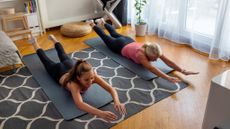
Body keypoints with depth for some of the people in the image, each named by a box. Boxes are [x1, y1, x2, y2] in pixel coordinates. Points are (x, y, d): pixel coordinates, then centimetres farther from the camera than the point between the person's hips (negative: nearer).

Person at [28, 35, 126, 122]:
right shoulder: (73, 84, -51)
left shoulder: (92, 76, -42)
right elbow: (79, 104, -67)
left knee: (63, 56, 36)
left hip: (69, 66, 3)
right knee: (45, 60, 28)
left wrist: (117, 102, -65)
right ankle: (35, 43, 54)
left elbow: (111, 89, -45)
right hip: (58, 72, -3)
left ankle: (53, 39, 62)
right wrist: (100, 113, -80)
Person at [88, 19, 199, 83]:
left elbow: (168, 61, -39)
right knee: (105, 37, 24)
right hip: (120, 46, -5)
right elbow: (151, 68, -62)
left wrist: (183, 71, -52)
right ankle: (93, 24, 49)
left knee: (115, 34, 33)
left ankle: (103, 22, 59)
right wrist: (168, 78, -73)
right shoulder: (140, 54, -48)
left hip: (129, 41, 5)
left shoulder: (155, 50, -33)